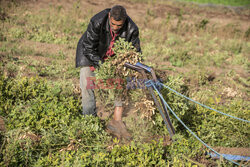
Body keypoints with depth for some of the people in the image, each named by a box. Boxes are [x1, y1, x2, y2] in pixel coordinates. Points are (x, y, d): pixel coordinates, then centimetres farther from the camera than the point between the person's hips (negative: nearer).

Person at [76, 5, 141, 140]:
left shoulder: (132, 29, -27)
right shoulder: (97, 22, -35)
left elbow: (135, 52, -10)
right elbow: (89, 48, -26)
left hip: (113, 54, 2)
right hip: (89, 50, -2)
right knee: (87, 83, -12)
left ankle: (117, 120, -9)